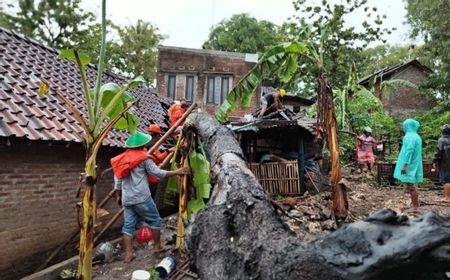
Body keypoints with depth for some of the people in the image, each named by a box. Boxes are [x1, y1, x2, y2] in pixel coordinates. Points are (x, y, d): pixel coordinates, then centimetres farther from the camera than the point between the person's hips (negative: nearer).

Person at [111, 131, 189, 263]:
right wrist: (176, 172, -3)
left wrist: (118, 196, 22)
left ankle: (128, 254, 7)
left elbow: (117, 179, 14)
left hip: (127, 199, 6)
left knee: (128, 225, 8)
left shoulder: (122, 158, 12)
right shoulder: (143, 157, -8)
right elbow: (157, 172, -8)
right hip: (141, 197, -6)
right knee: (155, 220, 10)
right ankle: (158, 246, 19)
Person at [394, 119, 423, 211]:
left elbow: (409, 151, -22)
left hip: (410, 165, -10)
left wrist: (404, 164, -25)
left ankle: (415, 207, -2)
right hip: (414, 164, 10)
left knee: (411, 186, -6)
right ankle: (414, 205, 20)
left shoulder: (410, 136, -14)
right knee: (412, 185, 14)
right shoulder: (416, 136, 16)